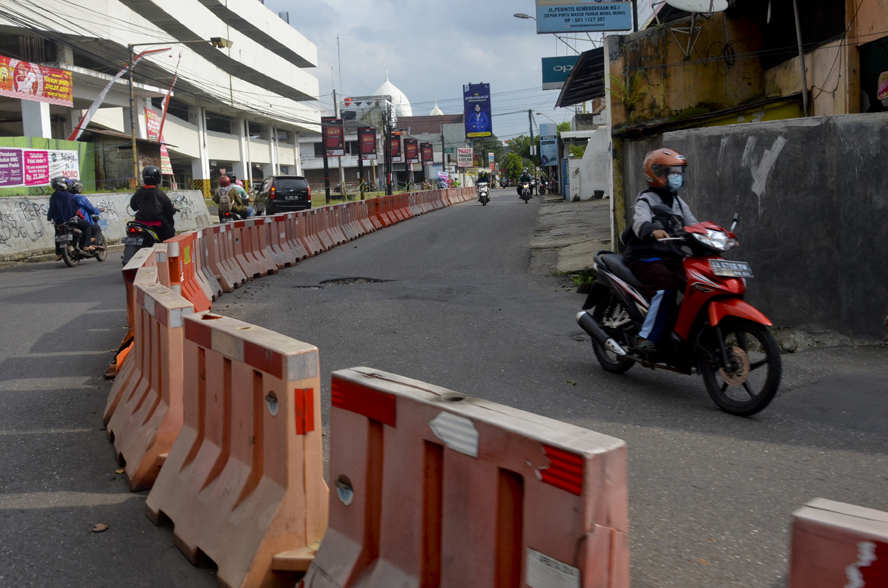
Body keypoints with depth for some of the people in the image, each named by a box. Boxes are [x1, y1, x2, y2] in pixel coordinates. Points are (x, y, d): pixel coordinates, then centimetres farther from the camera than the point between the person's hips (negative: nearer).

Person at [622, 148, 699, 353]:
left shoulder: (678, 202, 21)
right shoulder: (646, 199, -3)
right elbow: (640, 223, -24)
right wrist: (653, 231, -48)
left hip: (672, 257, 7)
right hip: (646, 257, -7)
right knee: (666, 287, -32)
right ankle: (646, 337, -26)